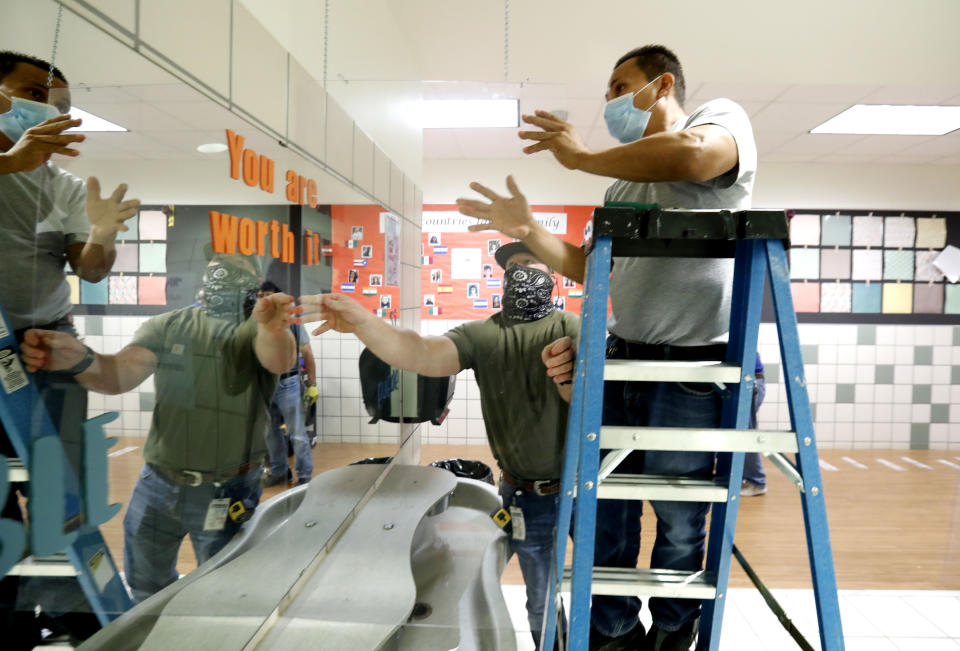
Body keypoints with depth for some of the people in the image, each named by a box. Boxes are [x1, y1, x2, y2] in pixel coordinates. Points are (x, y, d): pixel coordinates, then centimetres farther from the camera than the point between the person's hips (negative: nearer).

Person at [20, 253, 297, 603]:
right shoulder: (169, 326, 0)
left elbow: (278, 361, -34)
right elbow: (121, 373, -13)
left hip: (227, 493, -3)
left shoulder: (262, 329, -12)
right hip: (158, 482, 4)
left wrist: (272, 330, -59)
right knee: (144, 585, 24)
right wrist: (79, 360, -37)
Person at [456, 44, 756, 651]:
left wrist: (582, 157, -14)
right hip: (620, 358, 6)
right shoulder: (624, 185, 19)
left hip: (692, 367, -6)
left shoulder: (723, 117, 0)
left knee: (679, 520, 8)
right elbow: (587, 268, 21)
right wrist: (526, 229, 10)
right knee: (604, 508, 9)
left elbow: (691, 154, -26)